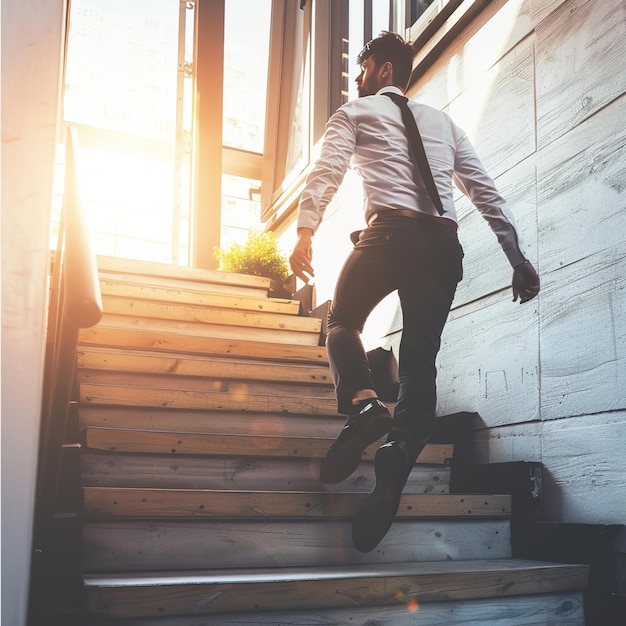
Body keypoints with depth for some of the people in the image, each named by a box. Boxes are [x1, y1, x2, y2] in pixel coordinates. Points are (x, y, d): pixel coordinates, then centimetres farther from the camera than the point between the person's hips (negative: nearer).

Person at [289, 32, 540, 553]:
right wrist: (517, 257, 18)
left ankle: (362, 404, -15)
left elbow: (327, 170, -3)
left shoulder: (354, 113, 16)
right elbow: (486, 192, 20)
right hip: (444, 242, 4)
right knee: (421, 360, 1)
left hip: (390, 232, -4)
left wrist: (305, 232, -13)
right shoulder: (443, 122, 28)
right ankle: (396, 462, -19)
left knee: (343, 322, 15)